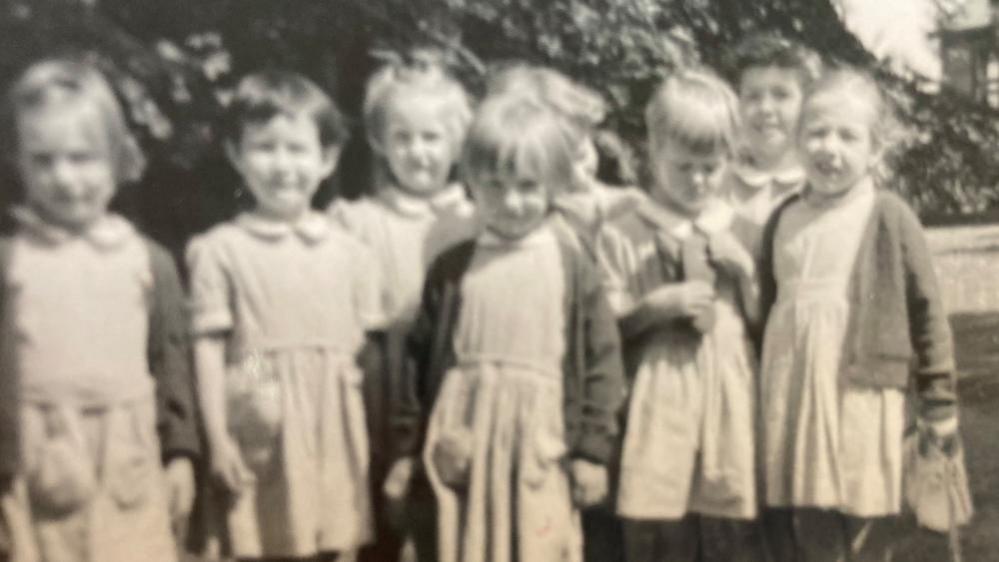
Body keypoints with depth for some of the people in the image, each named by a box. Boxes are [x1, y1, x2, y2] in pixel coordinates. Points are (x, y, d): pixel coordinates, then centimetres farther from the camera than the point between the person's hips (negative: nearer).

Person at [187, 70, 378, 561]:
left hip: (333, 441, 3)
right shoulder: (221, 250, -3)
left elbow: (367, 352, 9)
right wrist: (218, 442, -7)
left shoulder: (348, 252, 5)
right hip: (260, 442, -3)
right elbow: (208, 349, -3)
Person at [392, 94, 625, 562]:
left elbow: (602, 359, -2)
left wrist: (593, 450, -3)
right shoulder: (452, 268, 2)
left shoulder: (572, 267, -3)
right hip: (465, 446, 2)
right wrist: (409, 446, 7)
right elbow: (420, 358, 7)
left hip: (540, 446, -2)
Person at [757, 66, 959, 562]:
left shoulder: (889, 218, -6)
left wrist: (939, 401, 0)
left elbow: (926, 311, -2)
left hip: (861, 398, -4)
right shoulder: (783, 218, 9)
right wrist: (761, 387, 17)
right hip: (789, 397, 5)